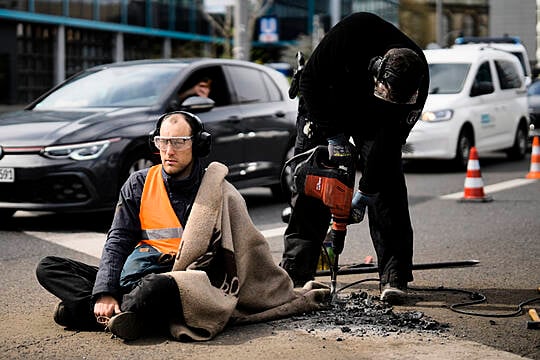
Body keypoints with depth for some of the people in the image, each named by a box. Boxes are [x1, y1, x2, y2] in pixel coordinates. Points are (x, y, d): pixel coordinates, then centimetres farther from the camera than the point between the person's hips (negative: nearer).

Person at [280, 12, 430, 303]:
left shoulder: (416, 85, -32)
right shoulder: (351, 35, -38)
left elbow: (390, 141, -25)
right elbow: (310, 80, -23)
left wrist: (365, 192, -25)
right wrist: (333, 134, -23)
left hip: (373, 120, 1)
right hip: (325, 108, 0)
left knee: (387, 185, -14)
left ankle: (394, 277, -12)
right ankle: (294, 272, -1)